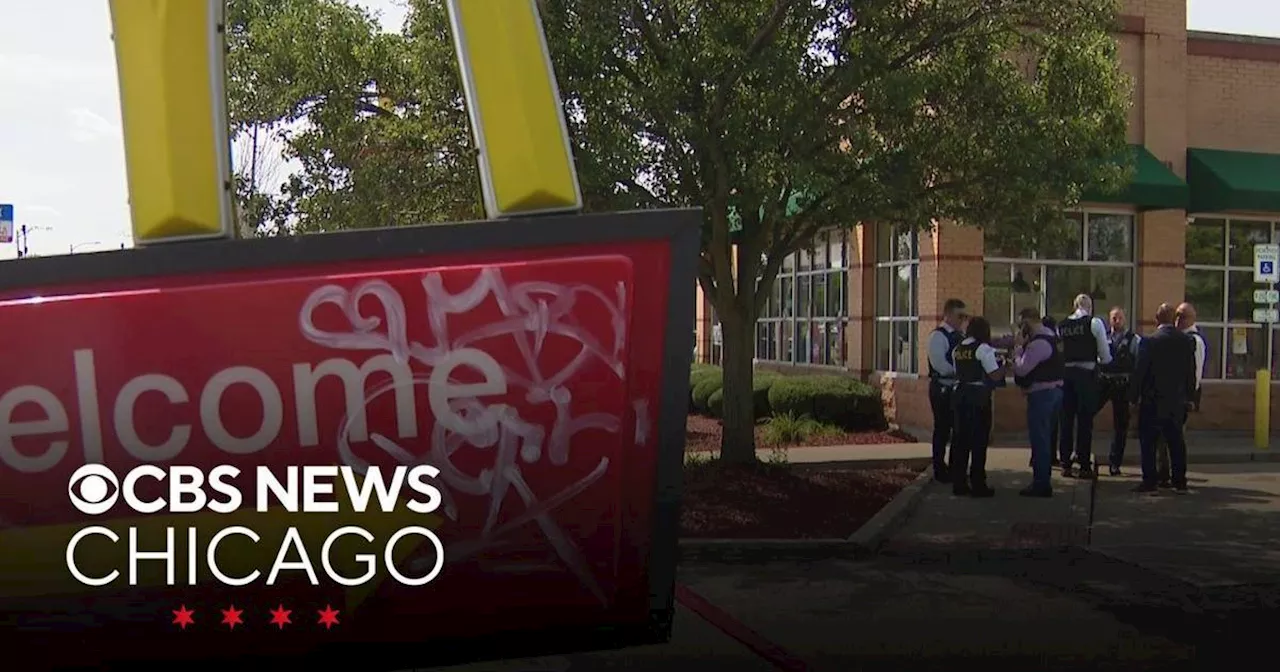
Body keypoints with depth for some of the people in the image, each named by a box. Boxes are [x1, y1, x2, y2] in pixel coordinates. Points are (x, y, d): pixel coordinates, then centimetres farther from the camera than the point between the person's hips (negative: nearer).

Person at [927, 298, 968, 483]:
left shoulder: (960, 336, 13)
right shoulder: (938, 336, -11)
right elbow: (939, 364, -20)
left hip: (958, 388, 7)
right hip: (942, 389, -7)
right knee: (942, 429, 1)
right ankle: (940, 470, 12)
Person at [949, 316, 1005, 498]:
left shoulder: (957, 349, 11)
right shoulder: (983, 348, -9)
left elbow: (958, 372, 12)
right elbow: (995, 375, -12)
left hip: (960, 393, 7)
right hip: (979, 396, -7)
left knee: (961, 438, 11)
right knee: (979, 440, 0)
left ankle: (958, 483, 14)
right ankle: (978, 485, 2)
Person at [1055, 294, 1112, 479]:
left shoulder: (1062, 325, 7)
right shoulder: (1094, 323, -4)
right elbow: (1106, 357, -1)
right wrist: (1100, 360, 20)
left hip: (1065, 372, 4)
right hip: (1087, 373, -4)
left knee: (1067, 418, 9)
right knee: (1085, 420, 2)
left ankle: (1065, 464, 14)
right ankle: (1084, 465, 5)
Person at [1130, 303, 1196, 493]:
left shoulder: (1150, 342, -12)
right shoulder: (1187, 342, 2)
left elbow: (1139, 371, -10)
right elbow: (1191, 371, 8)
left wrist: (1134, 396, -2)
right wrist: (1188, 395, 16)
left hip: (1153, 401, -5)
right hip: (1178, 401, 5)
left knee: (1148, 440, 1)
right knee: (1176, 440, 11)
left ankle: (1150, 481, 0)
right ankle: (1180, 481, 14)